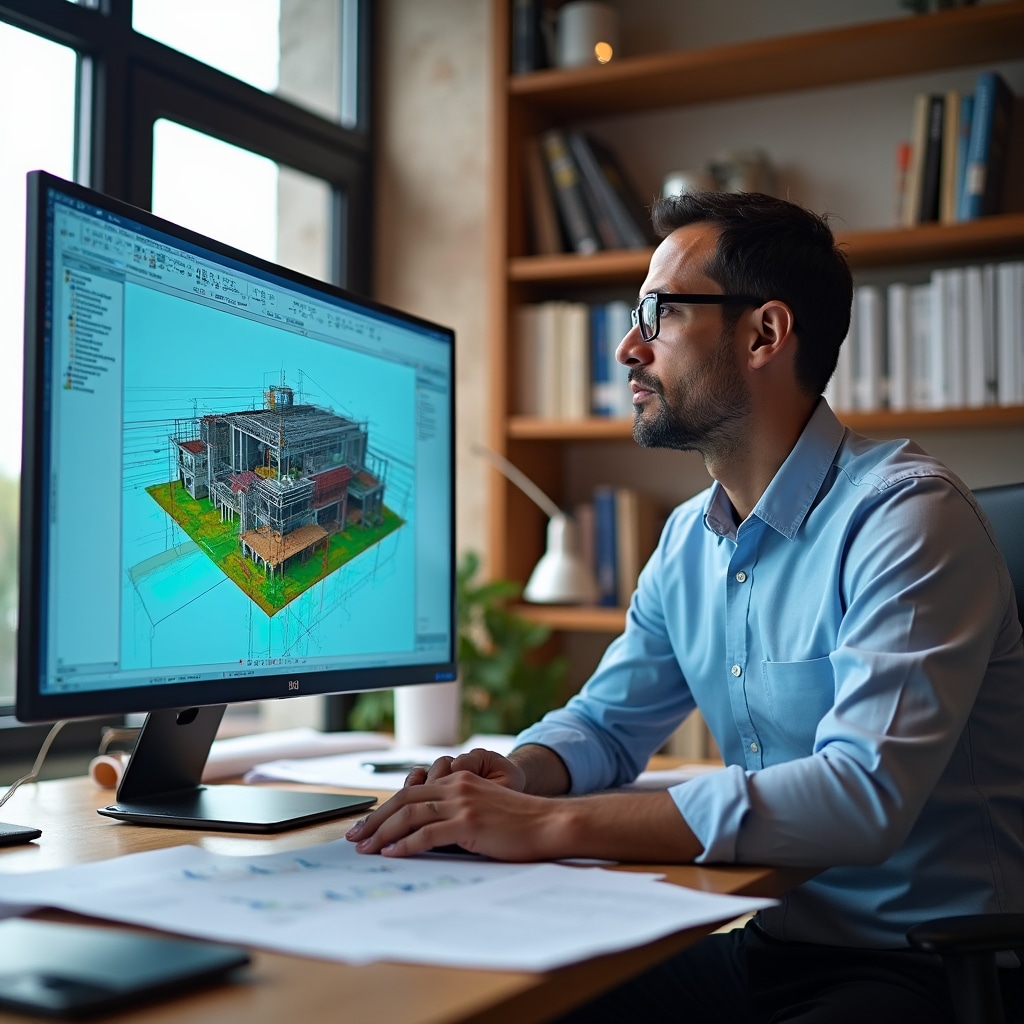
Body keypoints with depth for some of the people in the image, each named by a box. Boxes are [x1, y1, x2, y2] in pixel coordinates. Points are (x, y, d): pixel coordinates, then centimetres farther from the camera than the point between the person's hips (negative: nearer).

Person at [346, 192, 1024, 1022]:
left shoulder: (907, 517, -18)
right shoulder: (690, 539, 8)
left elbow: (865, 791, -29)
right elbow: (607, 721, 17)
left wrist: (549, 824, -31)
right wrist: (514, 776, -8)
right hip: (761, 944, 7)